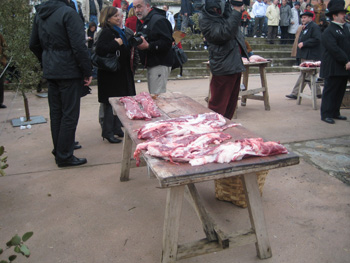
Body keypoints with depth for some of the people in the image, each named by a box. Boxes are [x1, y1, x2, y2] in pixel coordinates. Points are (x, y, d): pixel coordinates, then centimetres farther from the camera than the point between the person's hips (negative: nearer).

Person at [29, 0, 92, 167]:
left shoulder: (40, 14, 11)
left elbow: (34, 45, 17)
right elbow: (79, 46, -19)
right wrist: (87, 72, -13)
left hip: (50, 72, 8)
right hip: (69, 72, -8)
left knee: (56, 113, 15)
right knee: (69, 114, -1)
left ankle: (59, 152, 26)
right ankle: (64, 157, 5)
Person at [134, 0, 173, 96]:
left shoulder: (158, 20, -15)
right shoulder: (142, 21, 17)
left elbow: (167, 43, -23)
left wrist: (148, 46, -28)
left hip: (160, 65, -10)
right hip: (150, 64, 10)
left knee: (157, 96, -11)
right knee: (152, 95, 16)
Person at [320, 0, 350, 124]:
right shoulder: (328, 31, -11)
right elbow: (334, 49, -18)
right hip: (333, 68, -8)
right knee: (330, 91, -3)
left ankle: (335, 113, 22)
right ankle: (326, 114, 4)